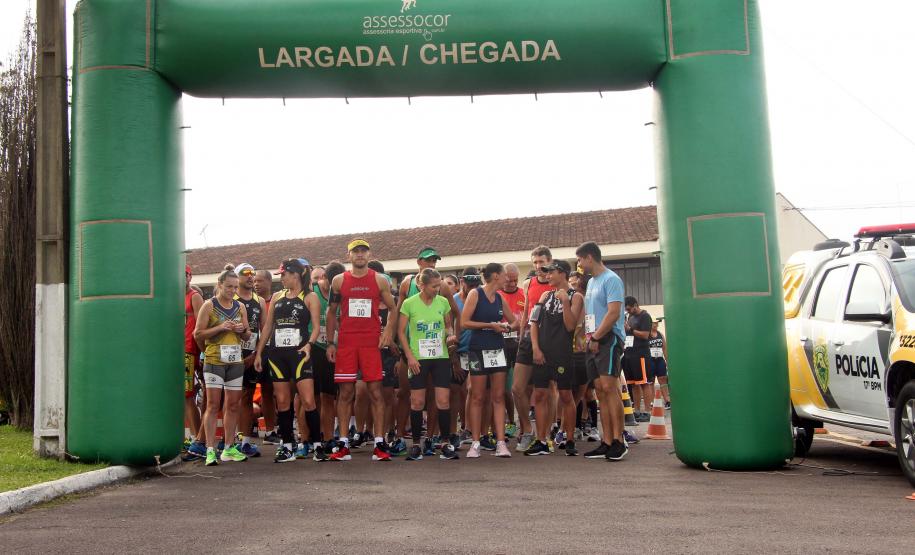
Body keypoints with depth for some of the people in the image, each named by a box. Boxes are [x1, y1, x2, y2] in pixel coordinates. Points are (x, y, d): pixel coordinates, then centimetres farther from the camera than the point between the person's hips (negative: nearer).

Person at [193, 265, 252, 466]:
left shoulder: (240, 307, 12)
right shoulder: (209, 306, -1)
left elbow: (247, 335, 19)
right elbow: (198, 334, -5)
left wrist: (242, 330, -3)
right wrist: (220, 327, -16)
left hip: (235, 361, 5)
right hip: (214, 360, -5)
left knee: (233, 405, 7)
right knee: (213, 405, -7)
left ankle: (229, 449, 15)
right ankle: (210, 450, -5)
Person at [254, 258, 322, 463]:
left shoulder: (310, 297, 2)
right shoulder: (277, 297, 14)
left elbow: (316, 327, -4)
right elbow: (268, 326, 16)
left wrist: (309, 345, -21)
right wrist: (259, 353, 12)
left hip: (299, 353, -4)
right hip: (276, 353, 5)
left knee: (308, 400, -10)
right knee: (282, 401, 4)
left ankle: (317, 444, 0)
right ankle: (287, 446, 12)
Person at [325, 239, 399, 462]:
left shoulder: (380, 281, 6)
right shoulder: (339, 281, 9)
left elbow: (392, 309, 11)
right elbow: (331, 312, 12)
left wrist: (388, 331, -6)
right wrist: (330, 343, 7)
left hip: (372, 343, -1)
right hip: (346, 342, 1)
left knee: (375, 391, -3)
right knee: (345, 392, 1)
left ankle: (379, 443, 0)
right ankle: (343, 444, 7)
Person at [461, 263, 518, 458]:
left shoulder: (500, 298, 11)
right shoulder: (475, 294, -5)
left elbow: (514, 321, 23)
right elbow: (464, 322, -12)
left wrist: (507, 326, 3)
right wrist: (490, 325, -14)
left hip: (498, 350, 5)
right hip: (479, 351, -5)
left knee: (499, 397, 1)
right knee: (477, 398, 1)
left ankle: (500, 442, 1)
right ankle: (475, 443, 7)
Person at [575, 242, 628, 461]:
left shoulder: (611, 279, -7)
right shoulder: (591, 282, 21)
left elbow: (613, 313, -15)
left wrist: (596, 337, -12)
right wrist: (587, 336, 10)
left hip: (608, 339, -9)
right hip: (593, 341, 9)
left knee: (609, 387, -14)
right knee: (601, 392, 6)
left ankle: (618, 441, -11)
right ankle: (606, 443, 8)